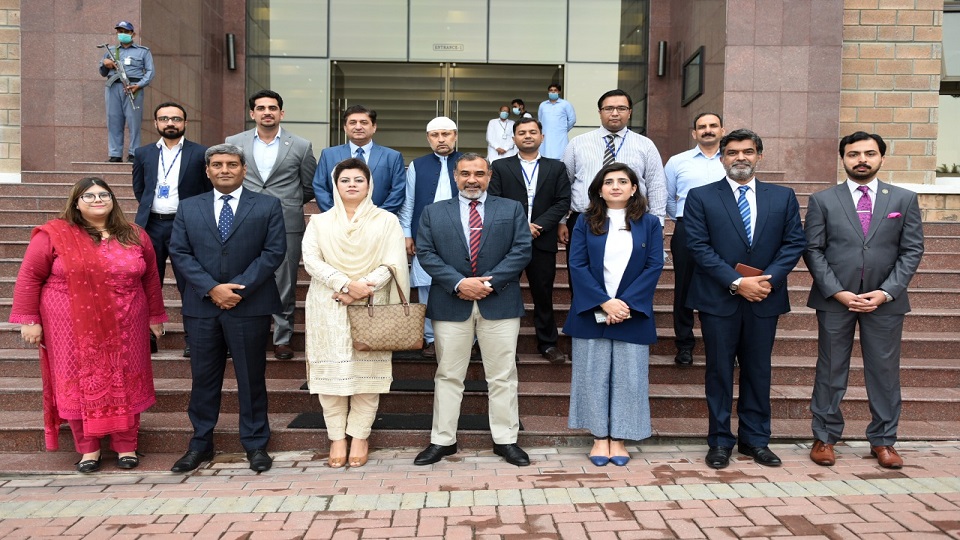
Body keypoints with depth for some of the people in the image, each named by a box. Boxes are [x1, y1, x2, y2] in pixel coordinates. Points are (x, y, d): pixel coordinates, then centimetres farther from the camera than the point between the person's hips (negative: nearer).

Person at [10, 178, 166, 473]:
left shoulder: (135, 236, 4)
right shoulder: (54, 234, -5)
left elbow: (150, 278, 11)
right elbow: (29, 277, -2)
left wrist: (155, 316, 14)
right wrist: (29, 320, -4)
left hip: (123, 329, 2)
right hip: (74, 329, -2)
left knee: (124, 385, 8)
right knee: (80, 385, 6)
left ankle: (126, 446, 21)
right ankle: (88, 449, 21)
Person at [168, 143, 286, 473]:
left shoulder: (267, 206, 2)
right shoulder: (188, 208, 10)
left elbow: (274, 251, -5)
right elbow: (180, 253, 3)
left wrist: (239, 287, -13)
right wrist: (212, 288, -11)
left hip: (250, 305, -2)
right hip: (201, 306, 3)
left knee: (251, 377, 6)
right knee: (204, 378, 11)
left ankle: (256, 444, 18)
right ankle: (201, 444, 25)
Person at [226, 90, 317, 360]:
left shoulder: (301, 146, 4)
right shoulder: (234, 143, 7)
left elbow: (309, 187, 12)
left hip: (287, 226, -1)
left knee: (285, 286, 4)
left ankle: (282, 338, 15)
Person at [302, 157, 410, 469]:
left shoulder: (386, 221, 7)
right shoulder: (320, 222, 11)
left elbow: (392, 263, -3)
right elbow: (311, 260, -3)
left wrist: (360, 290, -15)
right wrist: (347, 284, -17)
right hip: (329, 308, 1)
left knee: (367, 371, -1)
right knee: (331, 371, 0)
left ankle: (360, 437, 9)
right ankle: (337, 438, 10)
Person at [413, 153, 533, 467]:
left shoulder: (512, 210, 9)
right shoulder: (434, 212, 10)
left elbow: (521, 250, -1)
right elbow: (425, 253, 0)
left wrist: (489, 281, -12)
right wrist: (458, 283, -13)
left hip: (499, 303, 0)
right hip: (450, 304, 1)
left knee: (503, 376, 5)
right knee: (448, 376, 8)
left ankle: (506, 440, 17)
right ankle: (442, 441, 18)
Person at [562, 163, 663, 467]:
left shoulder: (649, 224, 6)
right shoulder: (586, 223, 5)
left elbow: (654, 266, -1)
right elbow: (577, 265, -3)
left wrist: (625, 303, -12)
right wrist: (605, 302, -14)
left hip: (632, 314, 0)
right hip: (592, 313, 0)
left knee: (628, 378, 3)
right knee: (594, 376, 3)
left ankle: (619, 439, 15)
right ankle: (599, 438, 15)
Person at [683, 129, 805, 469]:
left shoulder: (783, 197, 9)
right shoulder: (701, 197, 0)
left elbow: (794, 243, 4)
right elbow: (698, 246, -7)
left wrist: (768, 279, -12)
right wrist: (736, 282, -15)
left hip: (764, 299, 3)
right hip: (718, 299, -2)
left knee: (758, 371, 10)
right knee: (719, 371, 5)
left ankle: (755, 440, 23)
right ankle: (720, 442, 16)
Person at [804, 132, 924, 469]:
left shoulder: (904, 199, 6)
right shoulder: (822, 200, 2)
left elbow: (912, 250, 3)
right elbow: (813, 250, -1)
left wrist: (886, 292, -9)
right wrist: (838, 292, -11)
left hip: (885, 300, 1)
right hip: (834, 300, -1)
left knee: (885, 371, 7)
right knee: (831, 371, 7)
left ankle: (883, 441, 21)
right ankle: (825, 438, 18)